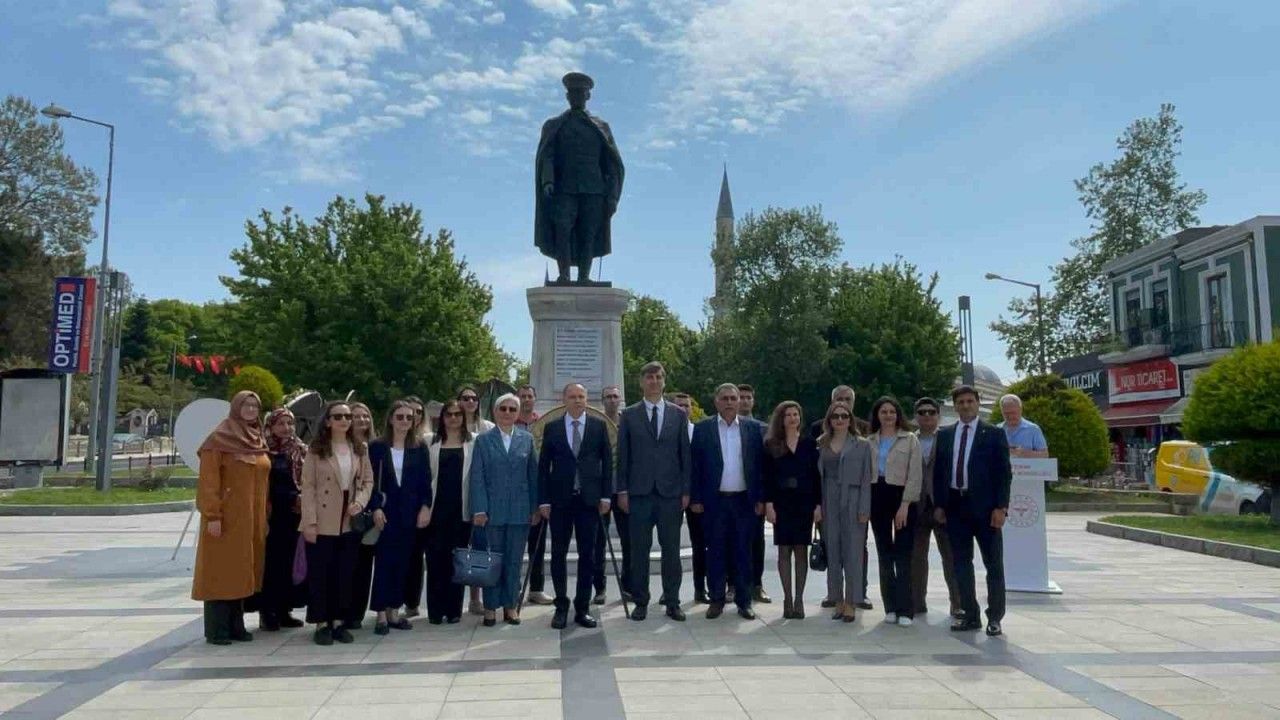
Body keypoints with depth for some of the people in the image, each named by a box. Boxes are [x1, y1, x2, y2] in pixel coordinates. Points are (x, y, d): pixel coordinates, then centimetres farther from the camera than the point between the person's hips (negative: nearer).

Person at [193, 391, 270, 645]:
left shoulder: (258, 442, 13)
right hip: (227, 517, -6)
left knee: (242, 570, 10)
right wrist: (213, 515, -18)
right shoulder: (219, 439, -7)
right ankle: (215, 630, 4)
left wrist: (264, 516, 12)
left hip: (252, 519, 6)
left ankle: (236, 625, 17)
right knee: (221, 571, -2)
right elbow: (209, 481, -12)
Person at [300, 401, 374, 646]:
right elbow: (308, 486, -8)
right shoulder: (317, 449, -4)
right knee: (320, 573, 3)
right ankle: (322, 623, 13)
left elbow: (368, 480, 9)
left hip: (350, 522, 4)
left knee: (346, 573, 8)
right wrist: (309, 521, -14)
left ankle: (340, 621, 18)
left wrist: (360, 502, -10)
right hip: (323, 522, -3)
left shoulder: (360, 448, 7)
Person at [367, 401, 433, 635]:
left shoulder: (419, 448, 6)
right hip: (385, 512, -3)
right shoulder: (377, 447, -1)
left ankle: (393, 611, 15)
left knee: (402, 562, 6)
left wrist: (425, 507, -4)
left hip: (410, 513, 3)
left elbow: (425, 481, 6)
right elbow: (371, 480, -4)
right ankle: (381, 614, 6)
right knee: (383, 561, -1)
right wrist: (376, 508, -13)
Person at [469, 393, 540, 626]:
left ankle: (510, 605, 18)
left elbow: (534, 475, 6)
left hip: (520, 510, 1)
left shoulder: (527, 439, 5)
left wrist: (536, 507, 2)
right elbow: (477, 477, -2)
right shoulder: (483, 440, 2)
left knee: (514, 560, 8)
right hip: (492, 509, -1)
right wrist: (479, 509, -9)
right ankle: (490, 607, 16)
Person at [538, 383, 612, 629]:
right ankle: (561, 606, 17)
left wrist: (606, 496, -2)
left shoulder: (599, 426, 4)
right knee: (558, 554, 5)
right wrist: (543, 500, -2)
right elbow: (543, 466, 4)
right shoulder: (552, 429, 4)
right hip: (560, 500, 0)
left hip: (589, 499, 0)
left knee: (587, 555, 4)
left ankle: (583, 608, 14)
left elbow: (607, 461, 4)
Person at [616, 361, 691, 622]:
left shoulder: (678, 414, 8)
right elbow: (622, 456, 4)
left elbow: (685, 454, 7)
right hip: (639, 493, -1)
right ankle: (640, 602, 14)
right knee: (639, 550, 4)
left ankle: (672, 602, 15)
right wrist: (622, 490, -2)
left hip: (670, 493, 1)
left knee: (671, 550, 5)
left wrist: (686, 491, 1)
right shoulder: (629, 415, 5)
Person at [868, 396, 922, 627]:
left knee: (902, 555, -5)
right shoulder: (871, 441, 10)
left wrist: (905, 504, -13)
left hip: (901, 497, -4)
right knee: (884, 554, 7)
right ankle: (890, 607, 15)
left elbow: (915, 474, -6)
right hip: (877, 497, 4)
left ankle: (905, 609, 1)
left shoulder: (910, 439, 0)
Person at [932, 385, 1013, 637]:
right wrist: (939, 505, 5)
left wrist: (1001, 507, -11)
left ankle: (994, 618, 14)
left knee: (994, 564, 3)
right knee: (961, 564, 8)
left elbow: (1004, 473, -4)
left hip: (985, 506, -3)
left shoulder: (994, 434, 0)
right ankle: (971, 616, 17)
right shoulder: (945, 435, 10)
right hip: (955, 506, 4)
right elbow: (939, 472, 12)